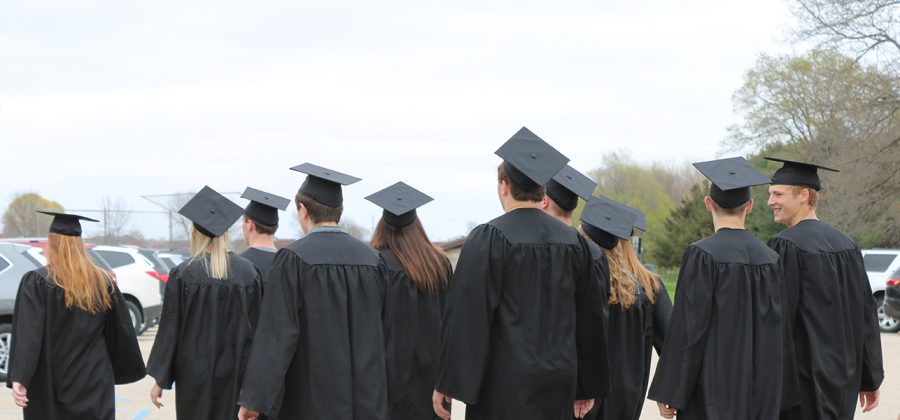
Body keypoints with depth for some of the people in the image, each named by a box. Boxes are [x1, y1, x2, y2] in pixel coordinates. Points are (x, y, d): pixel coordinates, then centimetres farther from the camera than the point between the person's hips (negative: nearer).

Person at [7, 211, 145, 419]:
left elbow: (28, 334, -18)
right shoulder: (104, 282, 2)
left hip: (50, 389, -2)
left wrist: (19, 378, -24)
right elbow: (122, 334, 8)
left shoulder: (36, 282, -9)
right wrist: (132, 369, 19)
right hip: (95, 386, 2)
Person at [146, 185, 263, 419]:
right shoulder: (248, 272, -2)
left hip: (196, 375, -2)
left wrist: (159, 378, 0)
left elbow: (169, 329, -7)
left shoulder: (183, 274, -10)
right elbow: (258, 326, 2)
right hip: (237, 374, 2)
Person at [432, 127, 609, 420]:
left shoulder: (487, 239, -10)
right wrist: (587, 386, 20)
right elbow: (589, 318, 11)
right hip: (559, 382, 5)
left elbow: (466, 316, -13)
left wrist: (446, 384, -7)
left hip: (505, 385, -5)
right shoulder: (574, 242, 6)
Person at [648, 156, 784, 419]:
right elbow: (777, 329, 11)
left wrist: (668, 393, -8)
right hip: (762, 391, 6)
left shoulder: (702, 255, -11)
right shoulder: (771, 259, 6)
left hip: (713, 390, -6)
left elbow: (686, 328, -13)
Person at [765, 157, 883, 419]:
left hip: (804, 380, -7)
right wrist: (870, 380, 16)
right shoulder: (847, 245, 8)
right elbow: (867, 316, 11)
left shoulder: (786, 246, -14)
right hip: (843, 381, 7)